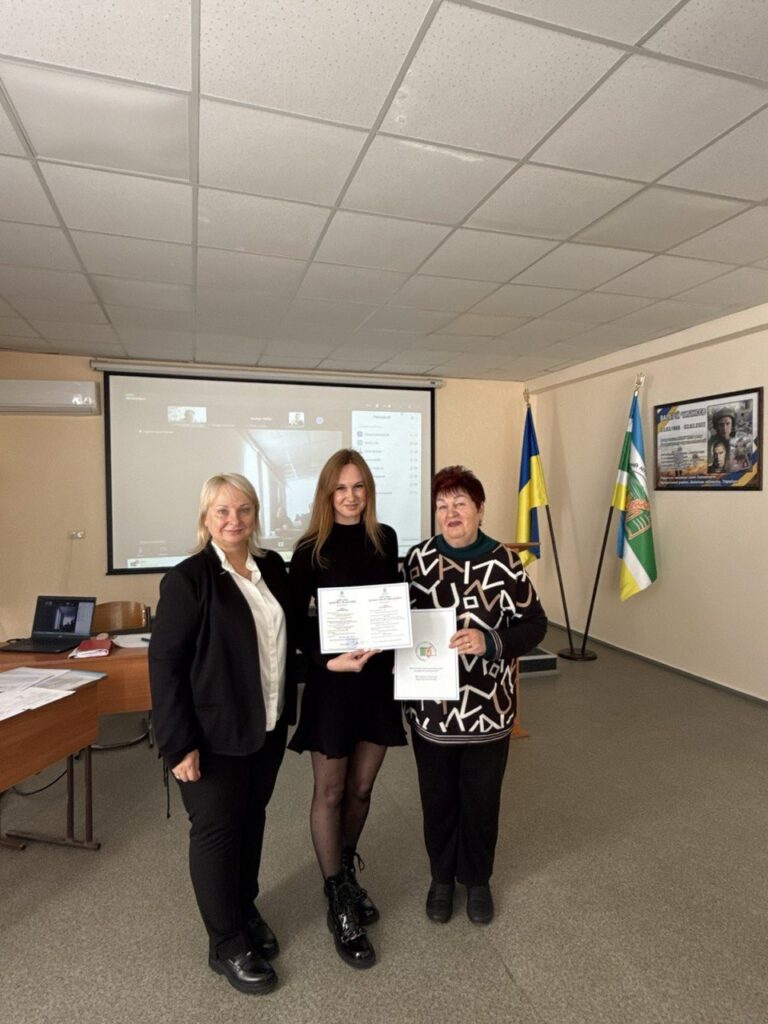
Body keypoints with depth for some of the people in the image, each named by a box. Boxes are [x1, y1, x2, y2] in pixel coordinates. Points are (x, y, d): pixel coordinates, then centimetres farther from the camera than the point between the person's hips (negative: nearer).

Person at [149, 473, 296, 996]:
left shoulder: (273, 566, 1)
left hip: (268, 726, 6)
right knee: (217, 830, 11)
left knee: (251, 820, 21)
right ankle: (226, 944, 32)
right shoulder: (188, 579, -17)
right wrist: (179, 742, -17)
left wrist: (285, 709, 10)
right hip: (215, 733, -5)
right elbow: (164, 662, -16)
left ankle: (245, 909, 44)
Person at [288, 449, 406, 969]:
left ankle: (347, 872, 43)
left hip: (379, 676, 4)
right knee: (331, 792, 10)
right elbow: (296, 621, -9)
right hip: (331, 680, -4)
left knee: (361, 787, 18)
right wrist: (328, 659, -23)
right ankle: (338, 902, 29)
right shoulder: (311, 550, -10)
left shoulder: (385, 539, 1)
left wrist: (394, 649, -3)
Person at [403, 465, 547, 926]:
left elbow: (534, 624, -7)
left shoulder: (505, 562, -9)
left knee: (482, 798, 17)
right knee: (438, 797, 18)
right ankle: (442, 877, 45)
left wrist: (490, 641, -22)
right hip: (431, 706, 1)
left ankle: (477, 879, 44)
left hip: (489, 707, -1)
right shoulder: (418, 559, -5)